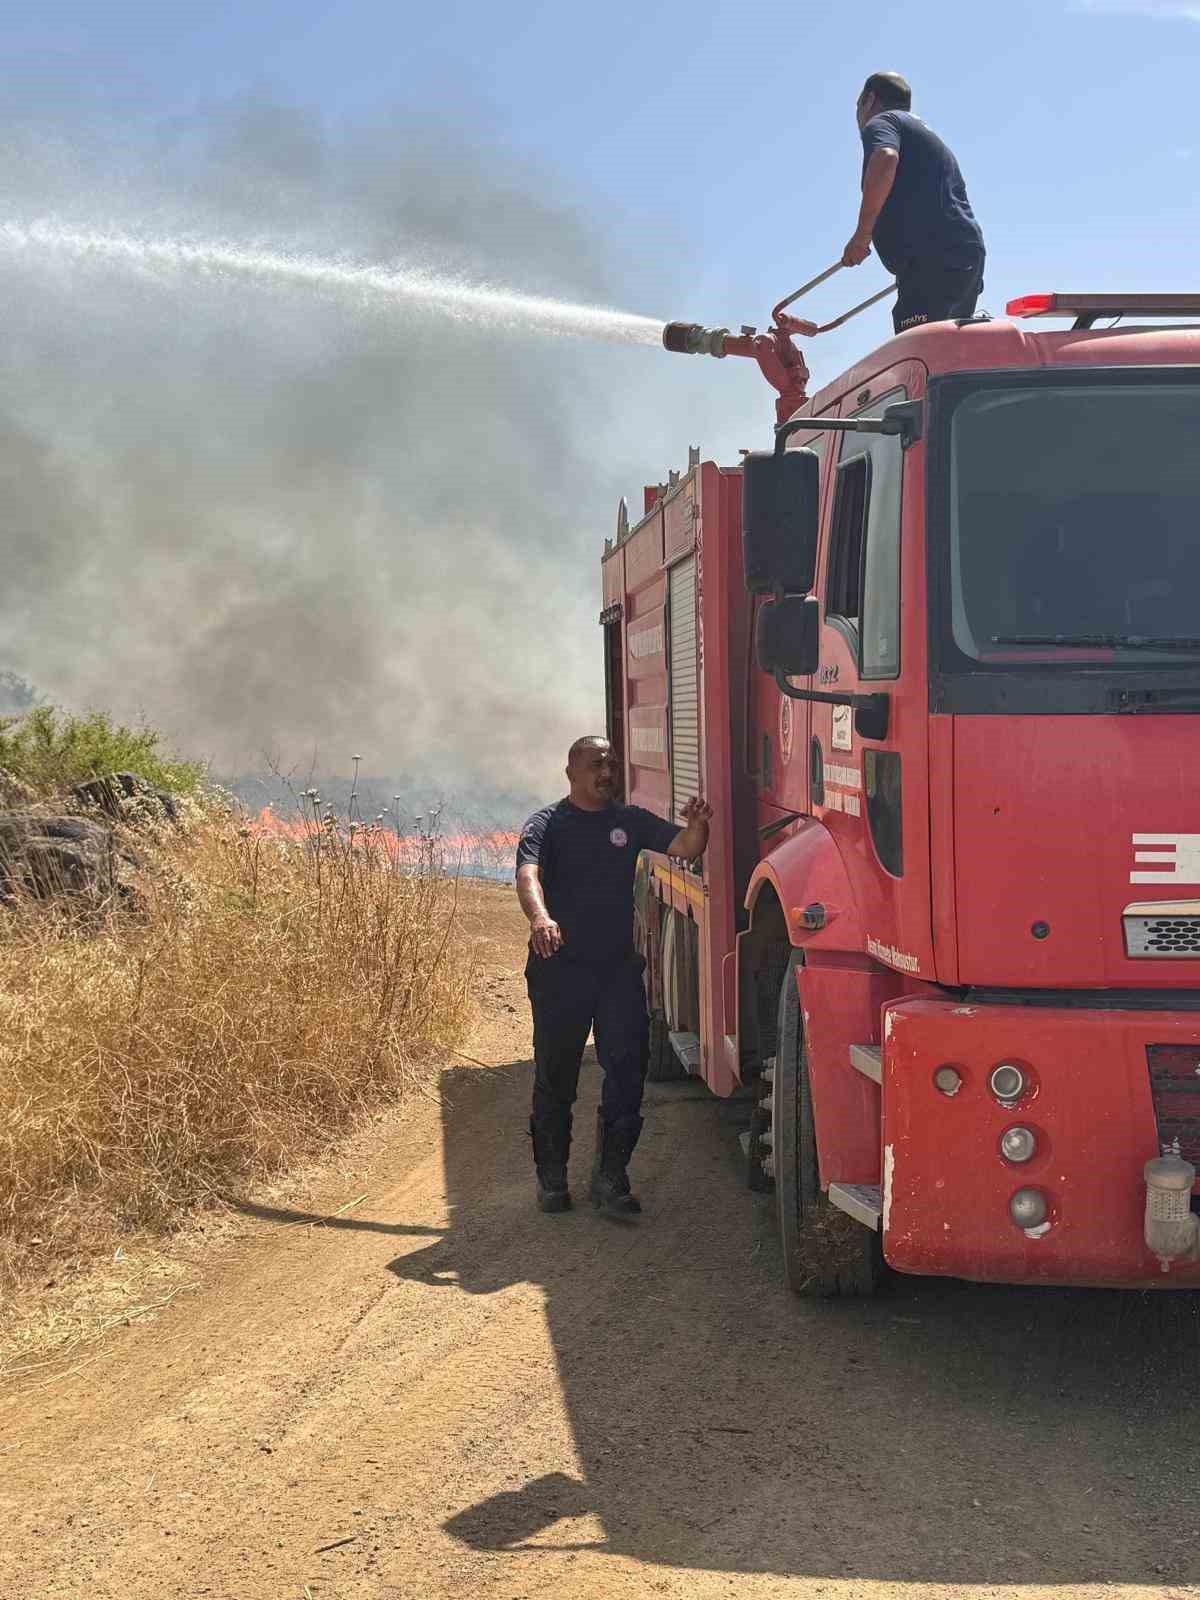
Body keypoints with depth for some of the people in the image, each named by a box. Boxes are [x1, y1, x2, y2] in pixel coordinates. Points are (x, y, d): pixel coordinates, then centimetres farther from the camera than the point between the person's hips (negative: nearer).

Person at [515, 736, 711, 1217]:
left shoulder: (631, 821, 10)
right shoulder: (548, 824, -3)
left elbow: (684, 848, 0)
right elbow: (528, 875, -20)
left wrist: (697, 826, -24)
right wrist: (540, 918, -42)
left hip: (619, 966, 3)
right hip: (560, 966, -3)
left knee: (628, 1064, -6)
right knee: (555, 1074, 6)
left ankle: (610, 1174, 3)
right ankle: (551, 1177, 20)